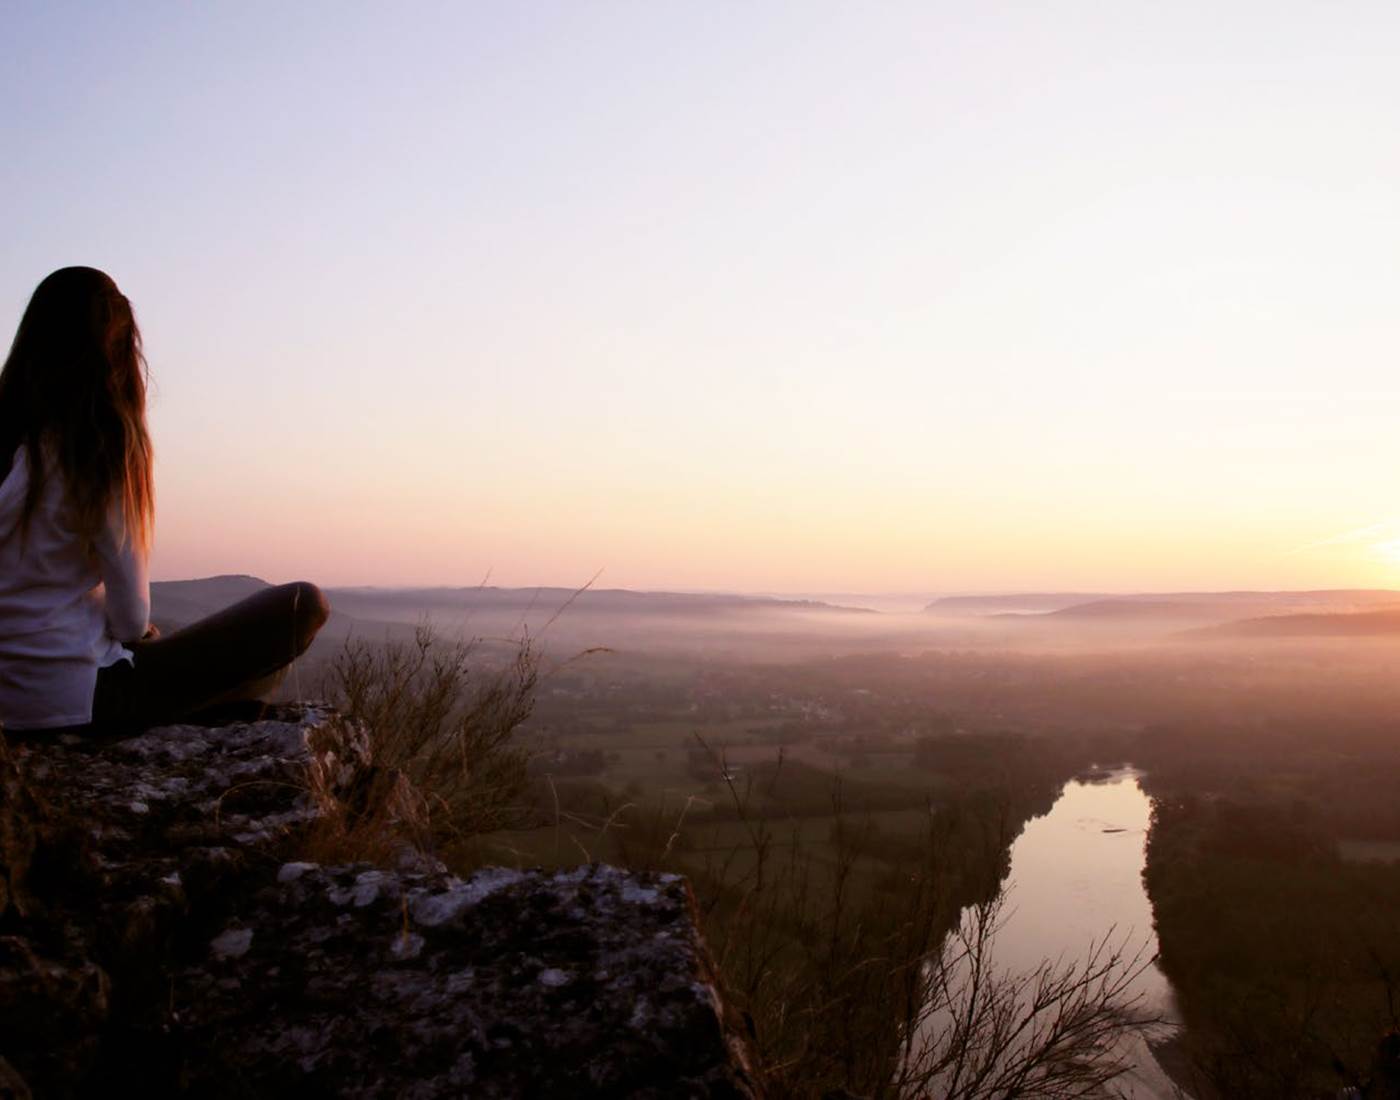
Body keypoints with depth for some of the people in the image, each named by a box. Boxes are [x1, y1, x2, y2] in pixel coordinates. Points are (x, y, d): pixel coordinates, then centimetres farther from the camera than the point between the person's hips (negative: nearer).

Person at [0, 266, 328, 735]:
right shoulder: (97, 445, -15)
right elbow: (130, 614, -12)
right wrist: (133, 631, 9)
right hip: (81, 698, -9)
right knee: (301, 606, -5)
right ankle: (211, 709, 14)